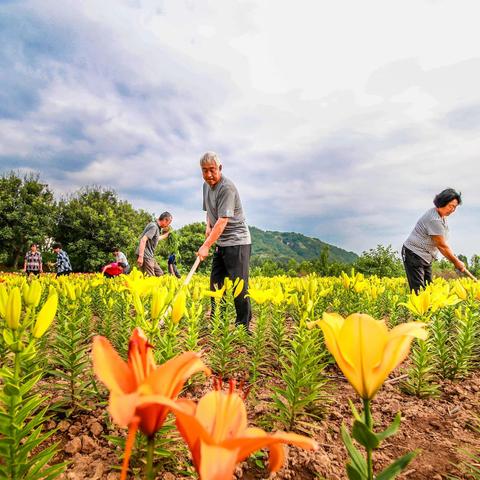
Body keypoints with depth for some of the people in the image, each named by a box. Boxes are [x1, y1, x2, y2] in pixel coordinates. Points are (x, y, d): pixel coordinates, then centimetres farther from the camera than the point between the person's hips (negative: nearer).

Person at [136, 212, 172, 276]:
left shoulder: (157, 227, 15)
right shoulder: (154, 226, -14)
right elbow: (143, 240, -24)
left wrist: (165, 235, 40)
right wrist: (140, 256, -29)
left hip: (150, 256, 10)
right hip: (145, 256, -10)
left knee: (160, 274, 13)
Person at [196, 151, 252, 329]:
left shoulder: (227, 187, -18)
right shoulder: (206, 185, 11)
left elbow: (223, 221, -24)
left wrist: (206, 246, -26)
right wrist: (208, 227, 6)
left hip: (237, 241, -9)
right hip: (221, 242, 9)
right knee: (215, 282, 11)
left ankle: (243, 327, 6)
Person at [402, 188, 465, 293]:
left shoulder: (442, 217, 10)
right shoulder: (434, 219, -22)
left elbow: (442, 244, 15)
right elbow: (441, 246, -17)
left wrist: (454, 258, 8)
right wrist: (456, 262, -8)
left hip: (426, 258, 11)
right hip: (414, 254, -11)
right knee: (418, 290, -13)